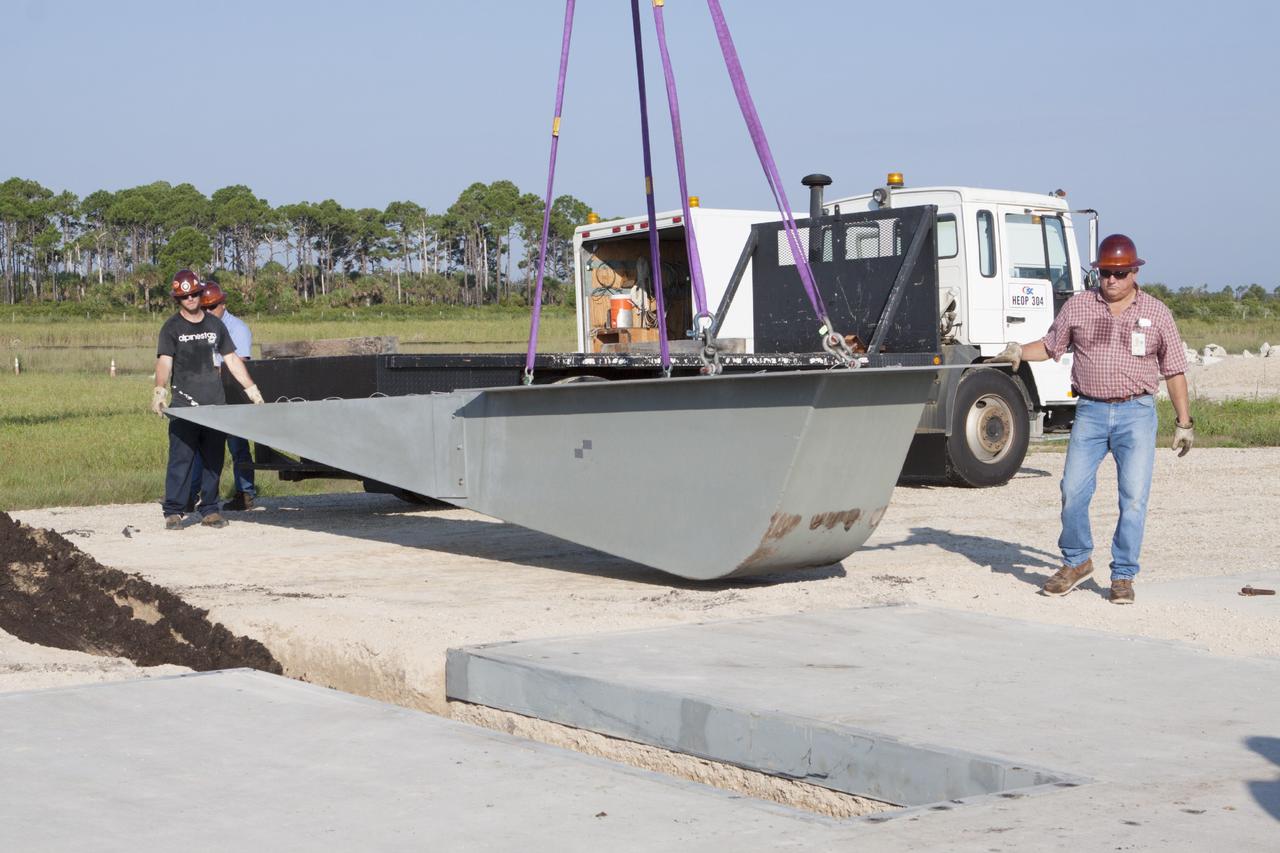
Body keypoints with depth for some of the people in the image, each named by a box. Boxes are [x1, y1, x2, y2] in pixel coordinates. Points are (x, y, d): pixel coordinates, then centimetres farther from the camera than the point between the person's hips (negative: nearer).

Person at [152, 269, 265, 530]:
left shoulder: (215, 324, 16)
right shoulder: (172, 328, 3)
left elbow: (231, 359, 19)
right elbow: (164, 362, -10)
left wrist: (251, 388, 15)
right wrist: (159, 389, -26)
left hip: (215, 404, 4)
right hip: (184, 405, -4)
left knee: (214, 459, 6)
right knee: (181, 458, -9)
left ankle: (209, 509, 14)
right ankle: (173, 512, -6)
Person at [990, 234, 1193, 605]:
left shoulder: (1156, 313, 4)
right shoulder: (1078, 306, 6)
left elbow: (1174, 370, 8)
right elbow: (1051, 345, 17)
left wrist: (1184, 422, 7)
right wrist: (1019, 352, -3)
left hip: (1136, 412, -1)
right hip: (1090, 411, 1)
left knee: (1134, 497, -5)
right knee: (1073, 490, -2)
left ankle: (1123, 576, 6)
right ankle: (1077, 561, 19)